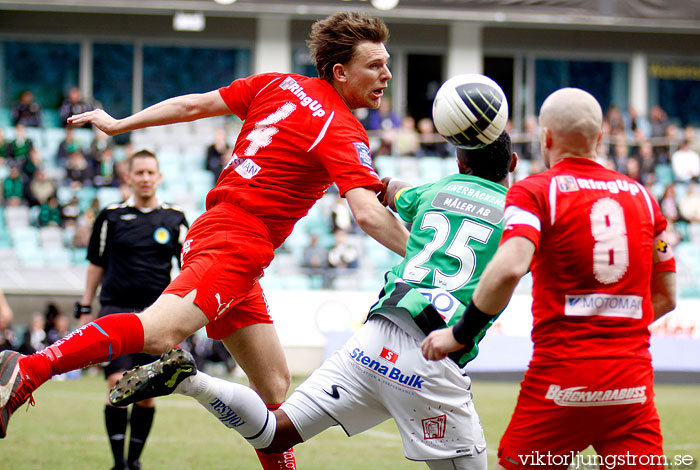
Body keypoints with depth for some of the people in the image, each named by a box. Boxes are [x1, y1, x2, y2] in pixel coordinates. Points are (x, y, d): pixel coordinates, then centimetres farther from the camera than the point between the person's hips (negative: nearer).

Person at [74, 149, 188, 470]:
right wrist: (85, 309, 11)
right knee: (119, 384, -13)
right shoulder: (111, 216, 5)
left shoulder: (174, 219, 8)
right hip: (116, 310, -1)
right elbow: (97, 264, 12)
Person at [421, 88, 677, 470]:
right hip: (633, 382, 4)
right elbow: (665, 298, 18)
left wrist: (460, 334, -9)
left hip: (563, 372, -4)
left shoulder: (534, 192, -1)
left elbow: (508, 269, -19)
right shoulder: (640, 195, 14)